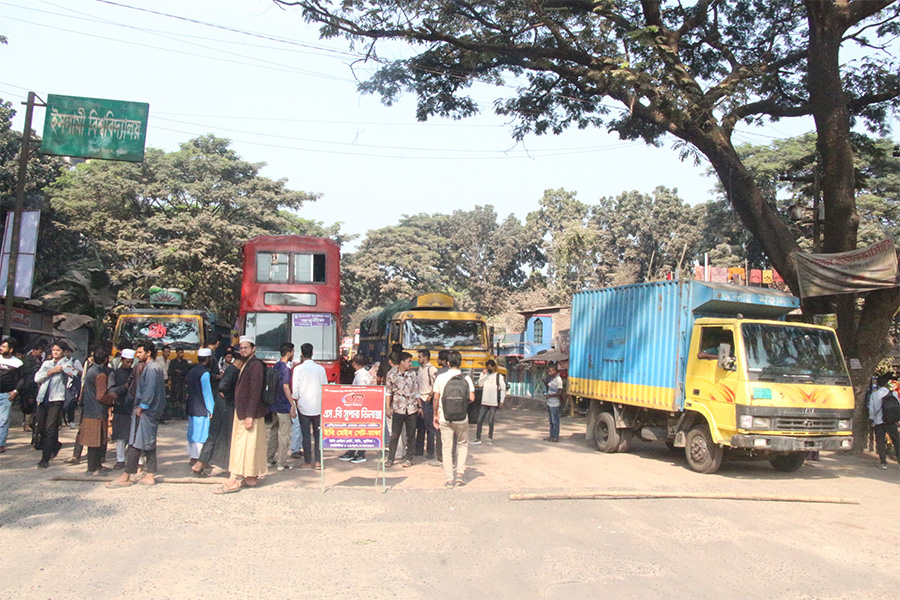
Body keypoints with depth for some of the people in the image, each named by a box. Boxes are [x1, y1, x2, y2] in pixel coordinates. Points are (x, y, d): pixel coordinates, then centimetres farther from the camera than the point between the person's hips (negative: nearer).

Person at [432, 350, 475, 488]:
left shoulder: (440, 377, -1)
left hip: (444, 418, 1)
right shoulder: (466, 378, -4)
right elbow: (471, 398, -9)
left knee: (447, 448, 7)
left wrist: (435, 415, 13)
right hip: (461, 418, 0)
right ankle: (460, 473, 8)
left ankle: (449, 479, 7)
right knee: (463, 445, 18)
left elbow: (436, 398, 2)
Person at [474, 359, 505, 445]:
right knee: (479, 420, 2)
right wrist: (483, 374, -12)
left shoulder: (499, 376, -1)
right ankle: (478, 438, 9)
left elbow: (503, 389, 0)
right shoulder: (484, 375, 11)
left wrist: (501, 401, -4)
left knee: (490, 421, -1)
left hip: (494, 402, -4)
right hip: (484, 402, 4)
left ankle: (490, 439, 11)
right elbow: (480, 383, -4)